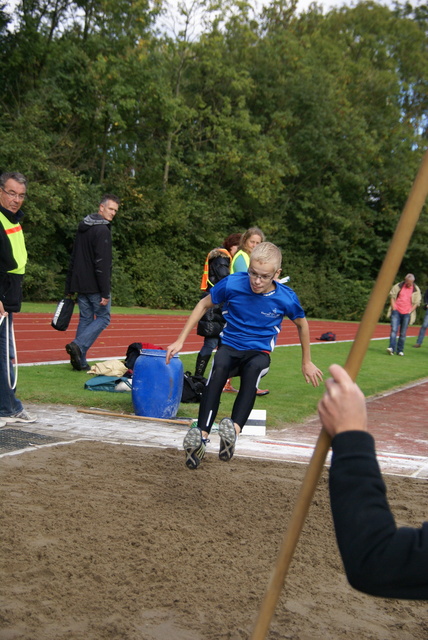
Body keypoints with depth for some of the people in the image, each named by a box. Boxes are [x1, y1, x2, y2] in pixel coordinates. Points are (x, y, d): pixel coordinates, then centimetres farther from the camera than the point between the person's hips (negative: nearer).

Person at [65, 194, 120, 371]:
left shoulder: (82, 227, 15)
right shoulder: (102, 230, -13)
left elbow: (73, 258, 18)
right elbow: (102, 264, -19)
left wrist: (69, 287, 21)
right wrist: (105, 293, -19)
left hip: (80, 284, 8)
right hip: (95, 286, -8)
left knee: (85, 319, 12)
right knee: (103, 317, 5)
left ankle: (80, 362, 9)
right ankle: (78, 345, -12)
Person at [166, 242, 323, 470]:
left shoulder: (286, 298, -11)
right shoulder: (232, 284, -12)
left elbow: (302, 324, 10)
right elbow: (203, 305, 5)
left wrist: (306, 363, 19)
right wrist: (180, 340, 4)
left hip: (259, 353, 0)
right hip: (229, 347, 0)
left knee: (253, 369, -39)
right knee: (219, 367, -37)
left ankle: (233, 432, -55)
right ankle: (201, 437, -47)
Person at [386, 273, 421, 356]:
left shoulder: (416, 290, 4)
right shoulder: (398, 286, 3)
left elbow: (417, 303, 7)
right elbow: (392, 296, 9)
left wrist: (410, 312, -1)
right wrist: (393, 308, 1)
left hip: (407, 313, 0)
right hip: (396, 311, 0)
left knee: (403, 333, 1)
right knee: (394, 330, -13)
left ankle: (400, 350, 10)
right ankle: (392, 348, -20)